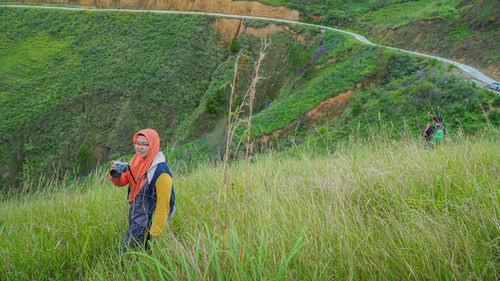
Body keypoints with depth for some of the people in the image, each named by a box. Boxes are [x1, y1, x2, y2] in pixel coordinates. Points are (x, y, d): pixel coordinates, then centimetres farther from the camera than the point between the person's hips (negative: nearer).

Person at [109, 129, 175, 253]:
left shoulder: (160, 171, -24)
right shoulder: (136, 161, 1)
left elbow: (163, 203, -21)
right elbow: (122, 181, 10)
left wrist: (155, 231, -18)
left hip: (146, 222, -8)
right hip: (134, 217, 8)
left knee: (125, 248, -3)